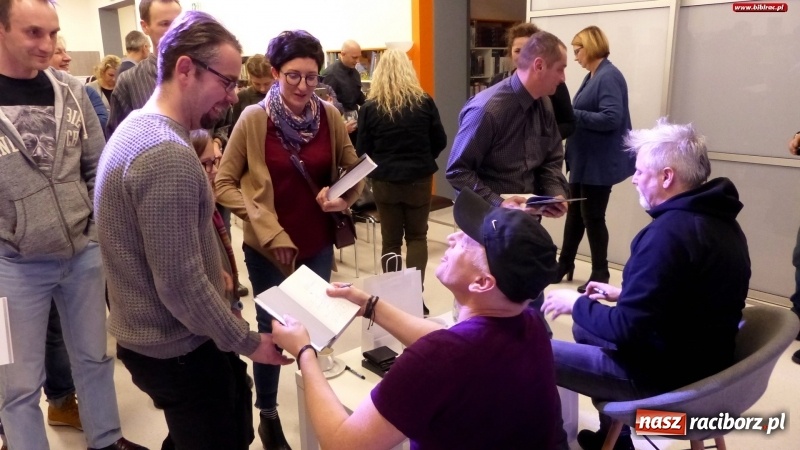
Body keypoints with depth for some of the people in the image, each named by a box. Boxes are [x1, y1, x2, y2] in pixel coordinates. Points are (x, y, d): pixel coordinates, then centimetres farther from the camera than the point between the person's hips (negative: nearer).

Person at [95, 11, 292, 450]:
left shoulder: (137, 127, 6)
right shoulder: (168, 154, -28)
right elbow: (181, 287, -28)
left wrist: (210, 268, 14)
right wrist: (249, 342, -18)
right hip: (178, 347, -9)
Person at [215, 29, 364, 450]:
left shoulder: (329, 115, -3)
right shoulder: (254, 118, -11)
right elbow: (224, 184, -6)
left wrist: (343, 196, -12)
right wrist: (268, 229, -14)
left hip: (318, 244, 3)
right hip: (268, 247, -3)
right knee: (272, 328, 9)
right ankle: (267, 413, 30)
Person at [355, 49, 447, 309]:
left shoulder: (370, 107, -7)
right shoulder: (424, 102, -5)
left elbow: (362, 151, -5)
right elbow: (440, 142, 2)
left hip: (385, 181, 0)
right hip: (419, 179, 0)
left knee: (391, 240, 13)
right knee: (417, 236, 15)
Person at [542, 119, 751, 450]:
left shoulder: (669, 232, -28)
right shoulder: (717, 219, 4)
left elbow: (625, 329, -27)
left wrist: (576, 304, -10)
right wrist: (624, 295, 13)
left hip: (664, 376, -10)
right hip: (699, 360, 10)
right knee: (584, 329, 27)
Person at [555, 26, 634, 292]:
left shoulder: (609, 76, -17)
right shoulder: (592, 76, 12)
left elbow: (611, 119, -26)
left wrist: (572, 115, -22)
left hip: (599, 163, -9)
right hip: (584, 160, 9)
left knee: (592, 216, 1)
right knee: (574, 213, 17)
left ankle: (600, 274, 16)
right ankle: (565, 263, 30)